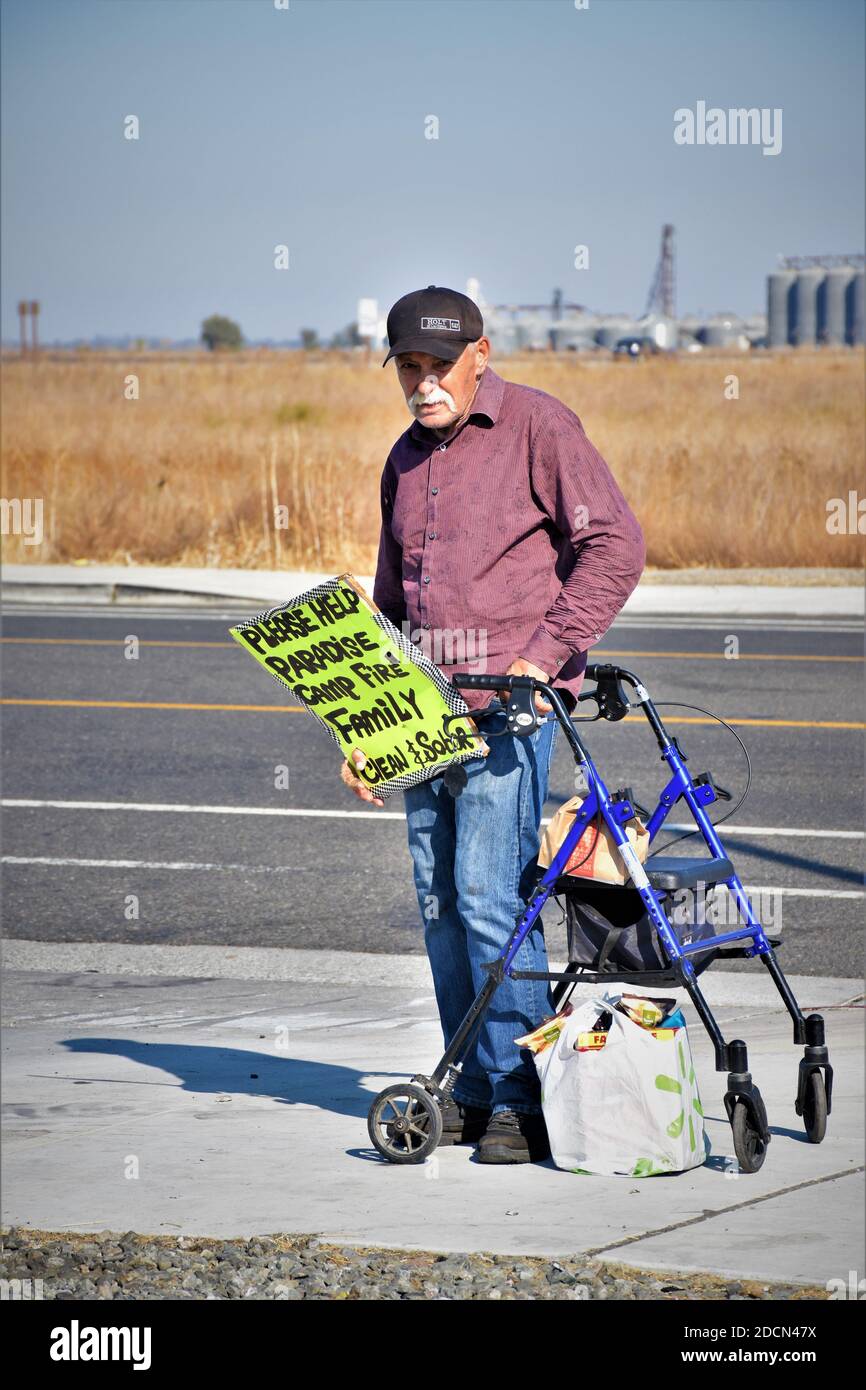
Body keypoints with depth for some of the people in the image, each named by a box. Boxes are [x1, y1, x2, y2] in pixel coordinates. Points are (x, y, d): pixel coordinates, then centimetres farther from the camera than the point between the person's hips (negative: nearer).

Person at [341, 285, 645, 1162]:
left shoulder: (537, 426, -3)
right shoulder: (406, 458, 18)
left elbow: (614, 546, -10)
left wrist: (543, 653, -16)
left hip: (510, 702, -7)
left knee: (489, 893, -14)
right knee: (439, 902, 6)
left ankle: (525, 1098, -8)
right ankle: (473, 1090, 15)